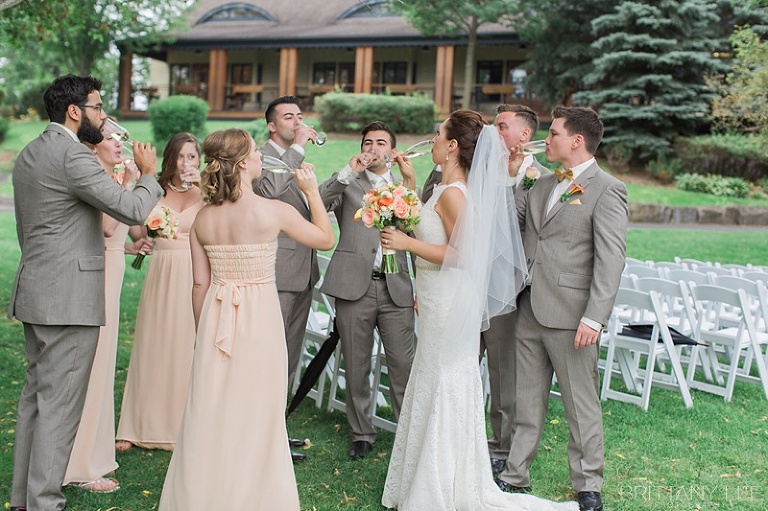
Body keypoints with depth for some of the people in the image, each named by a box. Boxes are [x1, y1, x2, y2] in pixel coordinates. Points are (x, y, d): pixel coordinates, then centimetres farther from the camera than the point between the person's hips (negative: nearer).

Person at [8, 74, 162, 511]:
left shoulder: (29, 154, 15)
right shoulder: (73, 155, -16)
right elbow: (134, 210, -20)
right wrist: (149, 173, -1)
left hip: (35, 291, 10)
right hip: (68, 295, -10)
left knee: (36, 395, 15)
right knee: (60, 405, -4)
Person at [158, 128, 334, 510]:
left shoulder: (203, 218, 0)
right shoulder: (274, 211, -12)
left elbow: (200, 283, 5)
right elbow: (326, 239, 2)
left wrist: (203, 332, 16)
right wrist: (311, 191, 11)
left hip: (215, 320, 4)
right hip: (259, 320, -4)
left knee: (209, 414, 12)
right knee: (254, 417, 7)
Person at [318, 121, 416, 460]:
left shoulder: (404, 187, 17)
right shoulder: (347, 185, 12)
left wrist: (410, 180, -6)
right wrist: (348, 172, -12)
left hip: (396, 287, 1)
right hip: (354, 285, -1)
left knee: (403, 366, -3)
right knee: (356, 367, 7)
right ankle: (362, 435, 21)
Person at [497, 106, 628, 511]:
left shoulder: (606, 190, -8)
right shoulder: (543, 185, 16)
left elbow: (611, 260, -14)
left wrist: (594, 319, -21)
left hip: (570, 315, -7)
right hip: (530, 311, 7)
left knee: (582, 406, 5)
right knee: (527, 402, 14)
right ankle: (515, 477, 24)